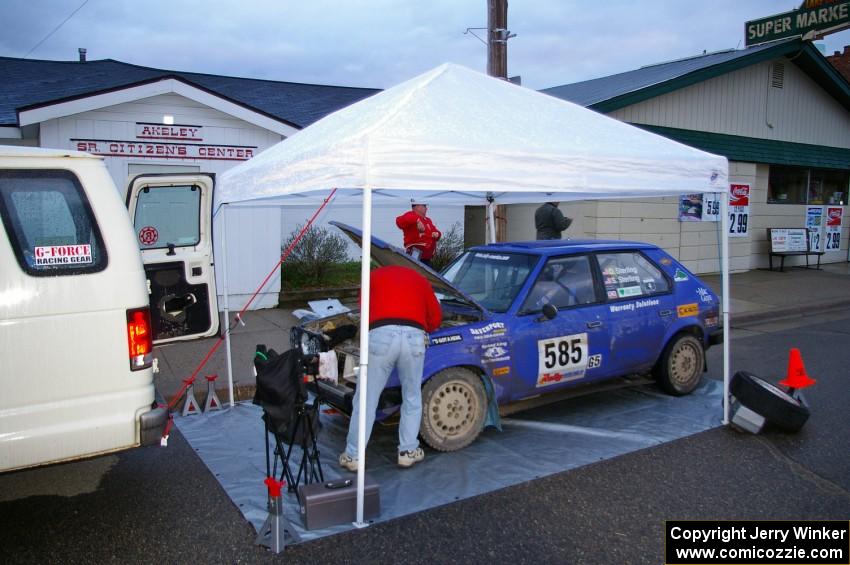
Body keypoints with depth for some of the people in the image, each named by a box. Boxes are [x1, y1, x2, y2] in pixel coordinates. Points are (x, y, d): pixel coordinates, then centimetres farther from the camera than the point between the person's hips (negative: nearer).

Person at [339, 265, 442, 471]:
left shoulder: (374, 276, 29)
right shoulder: (420, 279, 31)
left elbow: (365, 311, 32)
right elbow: (435, 317, 30)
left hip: (381, 335, -1)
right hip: (413, 336, 1)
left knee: (366, 399, 8)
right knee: (412, 398, 20)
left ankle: (352, 456, 16)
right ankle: (408, 451, 26)